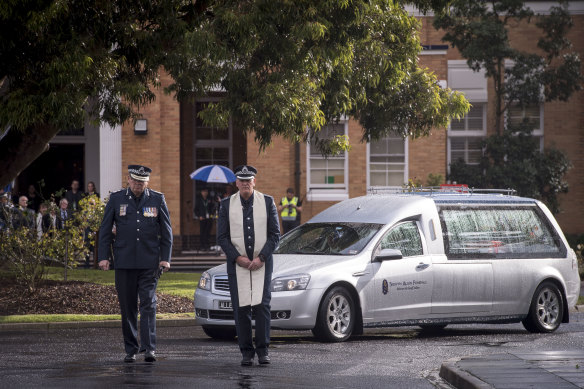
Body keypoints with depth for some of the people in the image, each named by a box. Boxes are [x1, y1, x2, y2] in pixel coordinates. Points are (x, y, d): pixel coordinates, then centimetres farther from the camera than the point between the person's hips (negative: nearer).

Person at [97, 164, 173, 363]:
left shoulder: (157, 199, 5)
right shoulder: (116, 199, 6)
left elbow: (166, 230, 7)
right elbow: (105, 229, 7)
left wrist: (165, 257, -1)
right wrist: (103, 256, -1)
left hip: (149, 263, -1)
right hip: (124, 262, 1)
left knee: (148, 304, -10)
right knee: (128, 307, 4)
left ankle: (149, 348, -13)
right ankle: (130, 350, 12)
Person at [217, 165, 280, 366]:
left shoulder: (267, 202, 5)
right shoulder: (227, 205, 6)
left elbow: (274, 234, 3)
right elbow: (222, 237, 4)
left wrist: (261, 258, -8)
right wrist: (238, 258, -8)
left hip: (262, 263, -1)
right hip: (237, 264, 1)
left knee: (262, 305, -10)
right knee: (241, 308, -2)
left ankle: (263, 350, -2)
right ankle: (246, 352, 3)